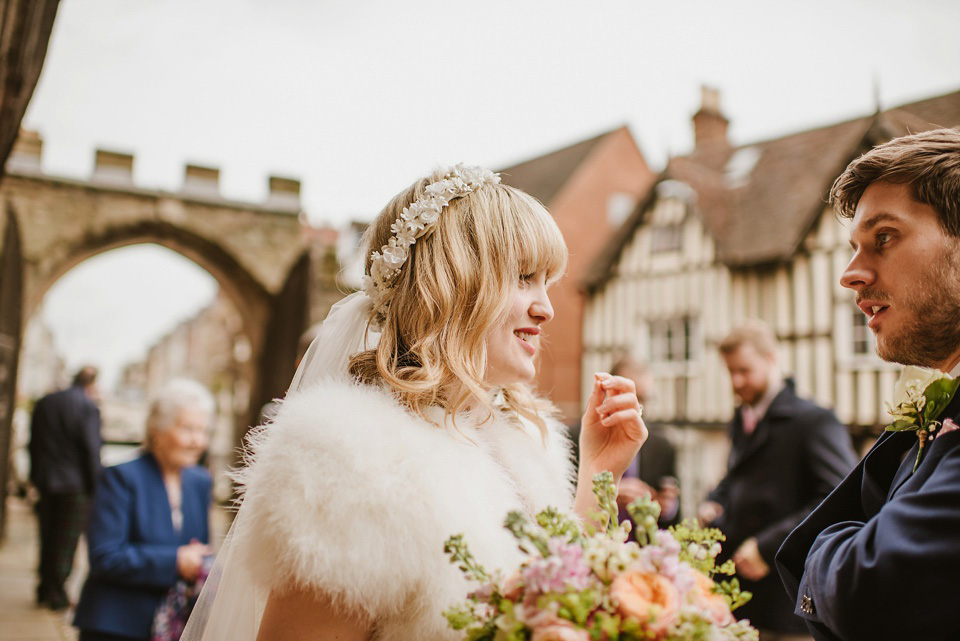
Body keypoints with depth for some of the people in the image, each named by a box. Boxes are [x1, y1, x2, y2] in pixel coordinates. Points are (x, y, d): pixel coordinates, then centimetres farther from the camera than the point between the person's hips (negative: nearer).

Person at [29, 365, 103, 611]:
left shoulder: (43, 404, 9)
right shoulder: (88, 407, -14)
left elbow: (33, 445, 12)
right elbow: (91, 450, -16)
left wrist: (37, 479, 17)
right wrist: (96, 488, -9)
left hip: (45, 482, 6)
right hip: (75, 485, -6)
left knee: (47, 539, 16)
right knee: (66, 542, 3)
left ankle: (44, 590, 22)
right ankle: (56, 594, 7)